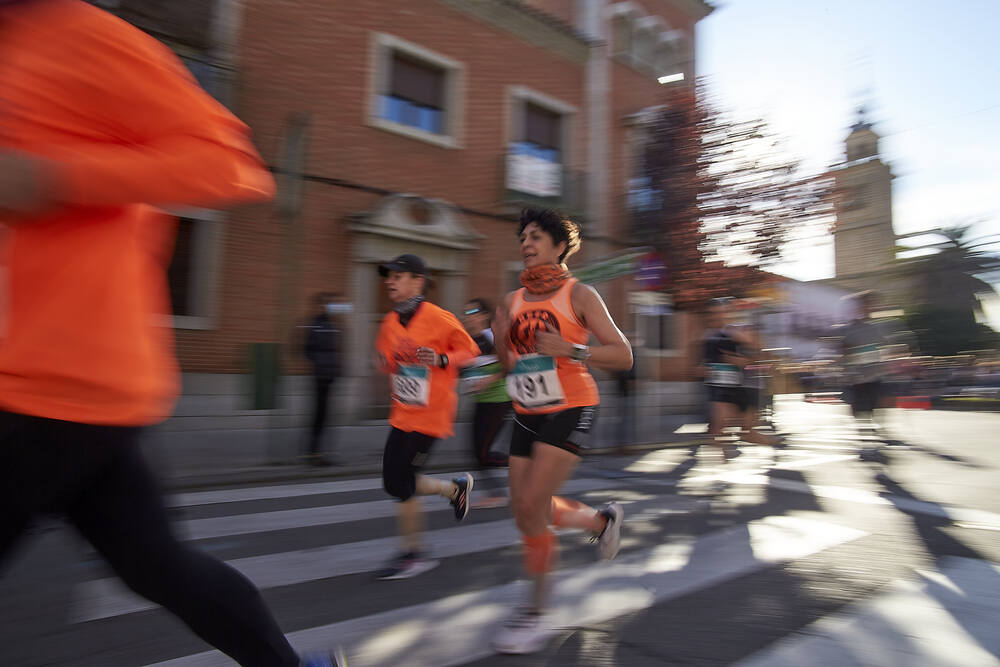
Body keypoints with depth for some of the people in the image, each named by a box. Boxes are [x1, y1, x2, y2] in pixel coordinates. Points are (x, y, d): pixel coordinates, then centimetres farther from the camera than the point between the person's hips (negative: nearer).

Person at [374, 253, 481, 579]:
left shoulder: (440, 318, -13)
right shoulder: (389, 324, 6)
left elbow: (470, 351, -6)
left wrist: (441, 359, -22)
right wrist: (385, 363, -3)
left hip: (431, 415, -7)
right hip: (402, 414, 7)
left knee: (401, 481, -6)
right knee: (394, 482, 8)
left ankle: (413, 554, 15)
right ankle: (456, 488, 31)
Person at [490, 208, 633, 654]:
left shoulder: (580, 295, -5)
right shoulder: (513, 301, 9)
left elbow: (623, 355, -9)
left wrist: (570, 349, -22)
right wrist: (500, 342, -5)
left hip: (571, 409, -6)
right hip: (527, 414, 6)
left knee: (530, 505, -13)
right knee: (525, 510, 8)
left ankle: (536, 613, 8)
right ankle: (602, 520, 36)